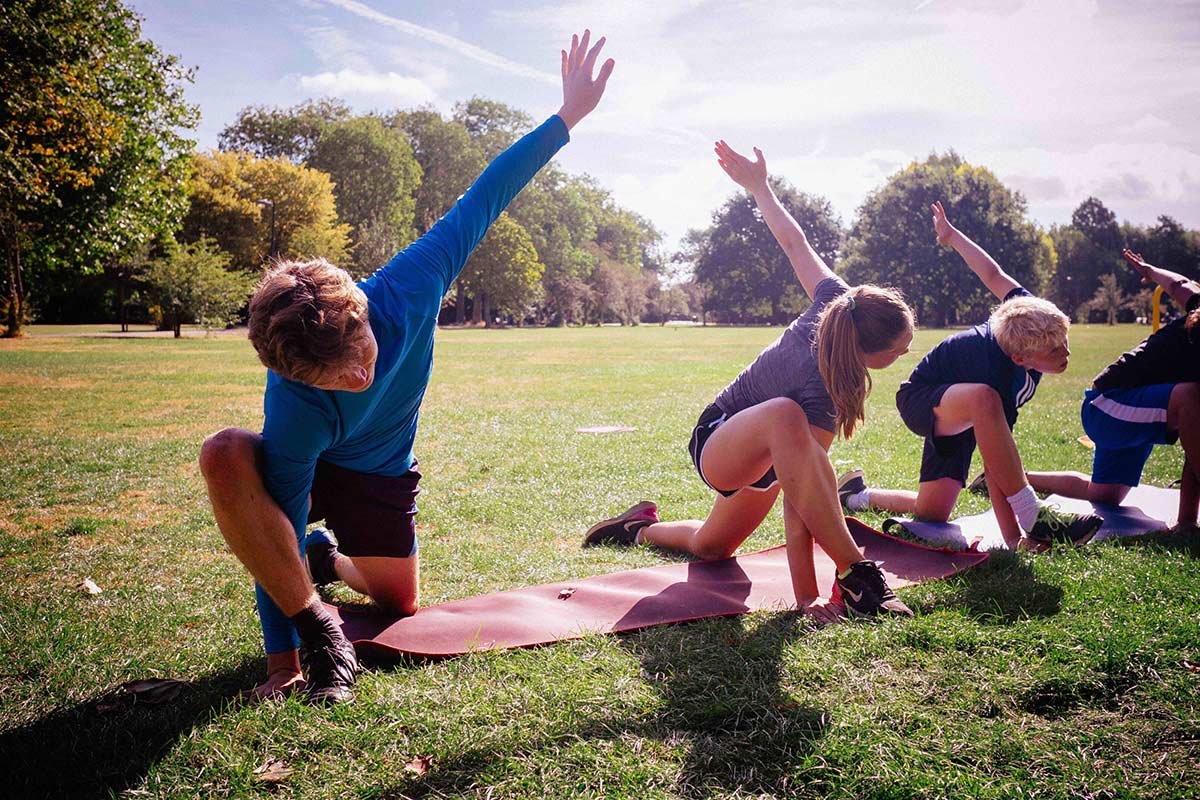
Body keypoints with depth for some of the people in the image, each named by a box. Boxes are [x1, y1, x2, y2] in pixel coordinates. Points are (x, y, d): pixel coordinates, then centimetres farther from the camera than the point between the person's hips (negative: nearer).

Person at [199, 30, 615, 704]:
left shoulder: (408, 291, -35)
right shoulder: (294, 414, -39)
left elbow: (481, 202, -26)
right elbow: (280, 521, -32)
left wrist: (567, 117, -22)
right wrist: (283, 659, -27)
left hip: (383, 476, 3)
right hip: (302, 473, -3)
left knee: (402, 604, 5)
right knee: (224, 456, -38)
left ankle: (330, 558, 37)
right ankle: (316, 626, -25)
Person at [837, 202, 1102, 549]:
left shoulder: (1030, 313, -20)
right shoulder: (1002, 377, -37)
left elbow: (994, 275, -2)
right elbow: (992, 462, -35)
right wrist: (1013, 536, -35)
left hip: (958, 414, 8)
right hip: (921, 400, -8)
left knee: (932, 513, -1)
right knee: (982, 399, -45)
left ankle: (858, 495, 25)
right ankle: (1034, 518, -39)